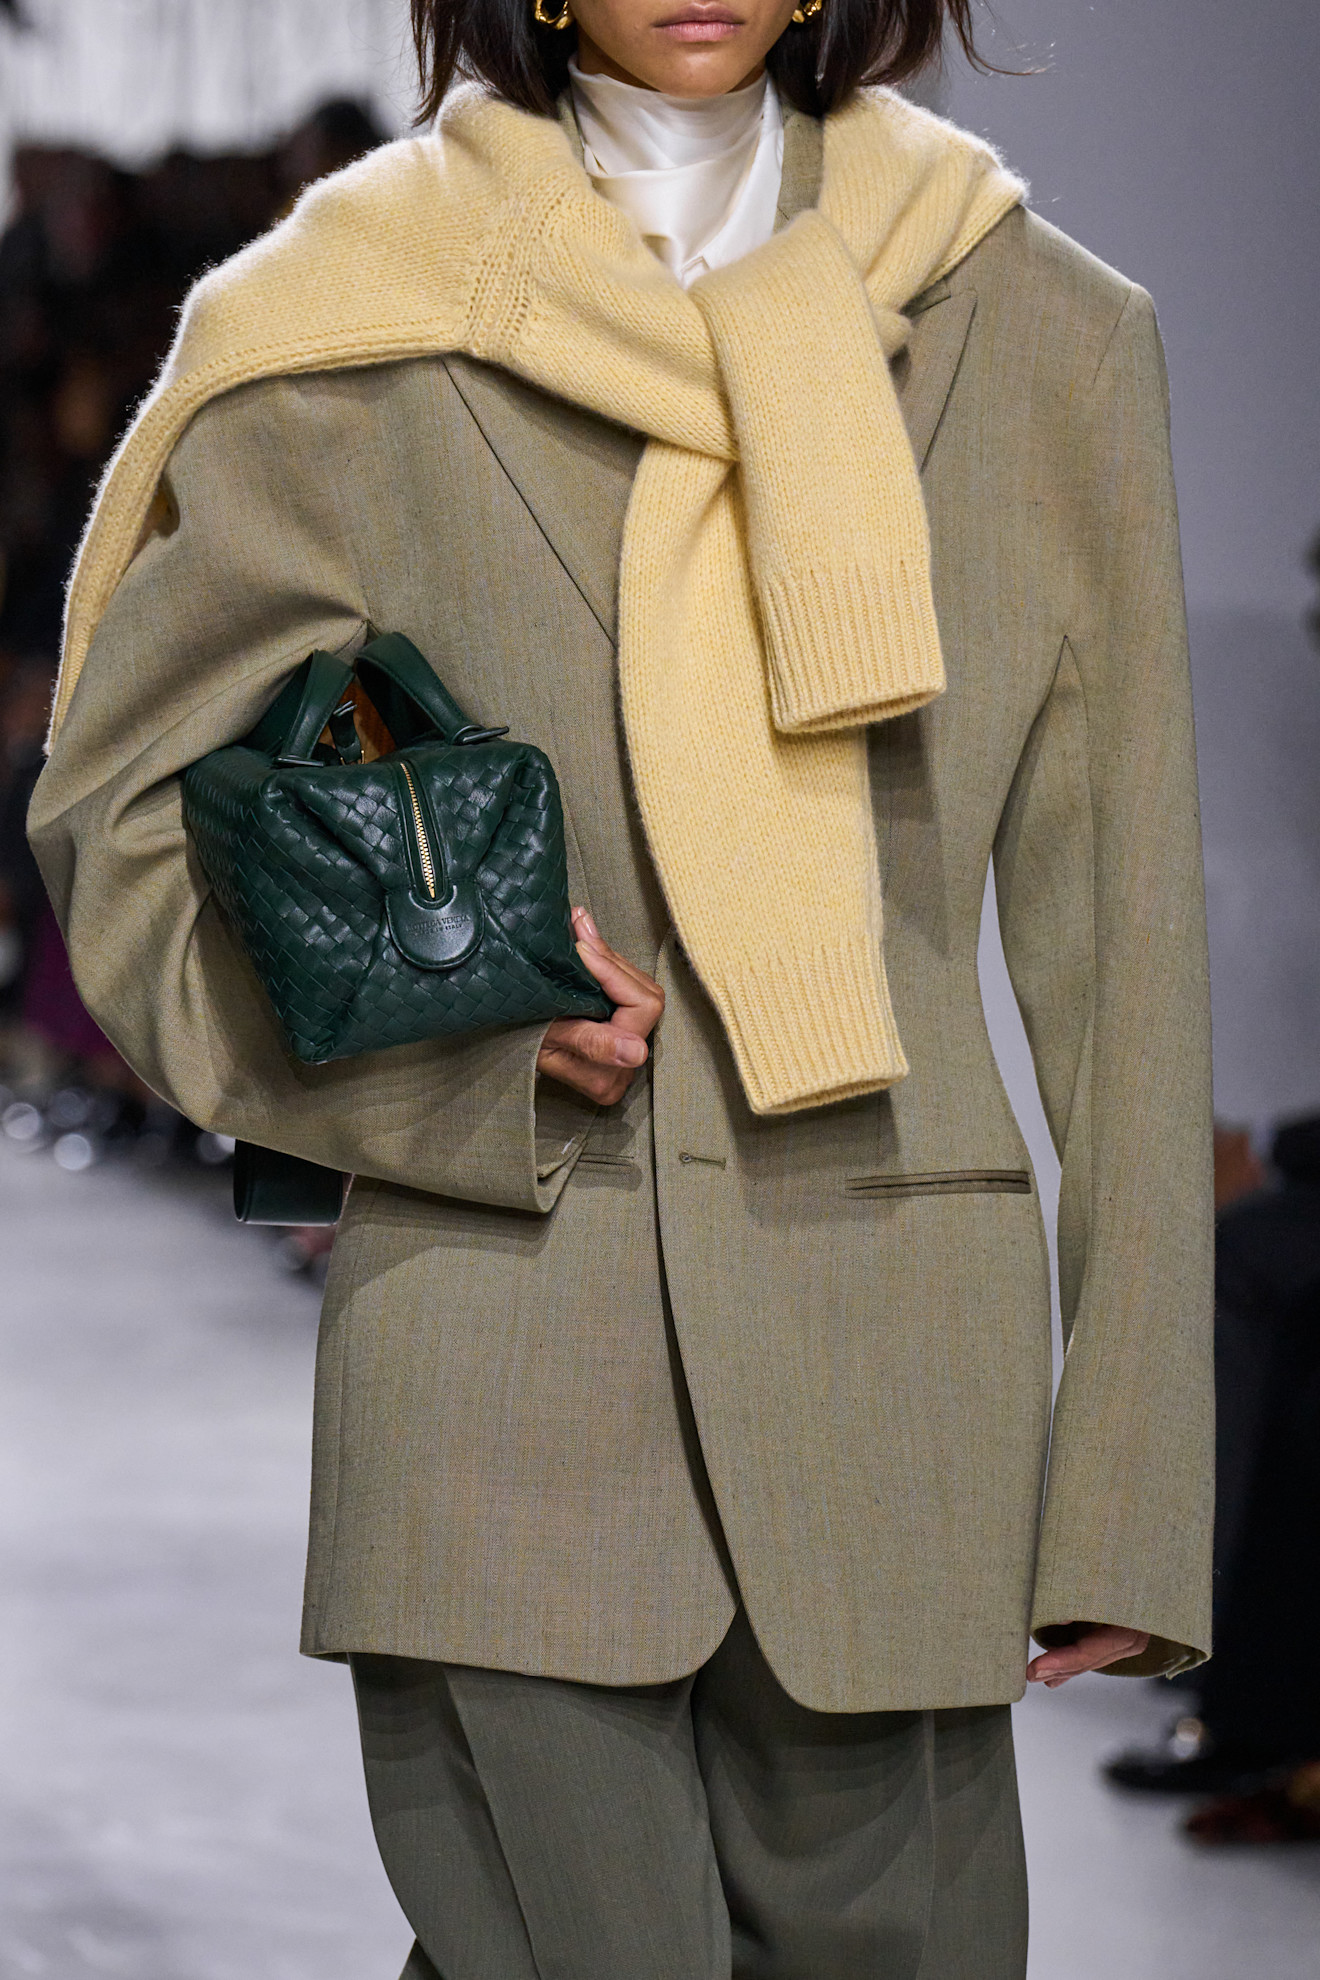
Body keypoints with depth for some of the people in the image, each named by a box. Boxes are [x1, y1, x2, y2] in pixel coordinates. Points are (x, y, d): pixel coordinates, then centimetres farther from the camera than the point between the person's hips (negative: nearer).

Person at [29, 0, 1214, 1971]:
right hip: (500, 1357, -2)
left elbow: (1117, 936, 7)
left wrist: (1132, 1487, 4)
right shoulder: (353, 337, 2)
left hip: (893, 1373, 2)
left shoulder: (1042, 338, 7)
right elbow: (123, 821, 10)